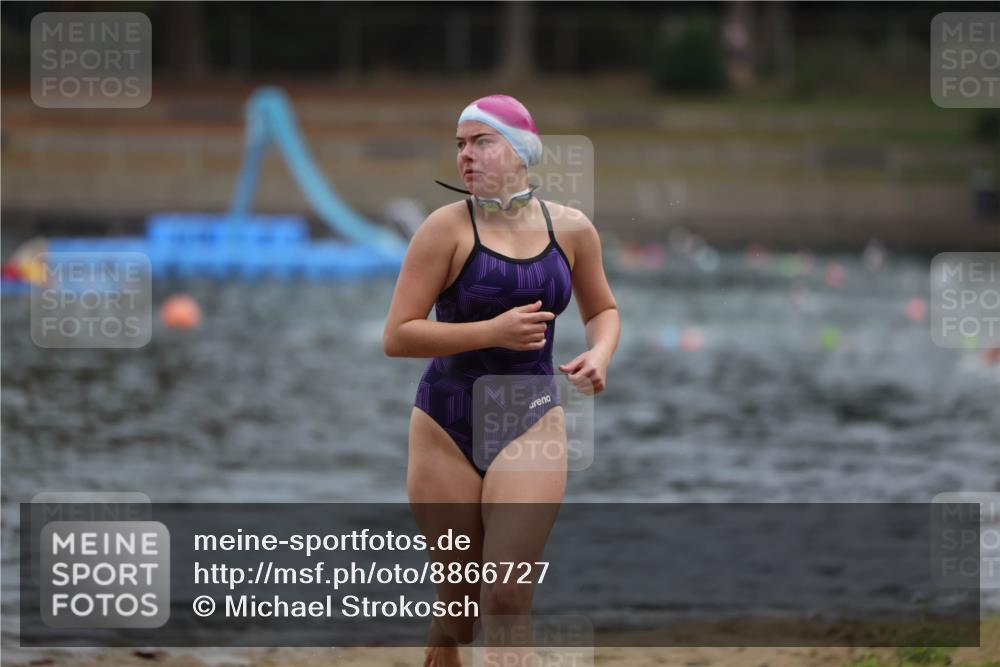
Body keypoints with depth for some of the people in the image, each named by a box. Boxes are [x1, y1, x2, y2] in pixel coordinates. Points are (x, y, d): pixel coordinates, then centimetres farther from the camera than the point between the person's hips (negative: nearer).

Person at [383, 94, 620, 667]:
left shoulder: (570, 228, 2)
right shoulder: (448, 227, -8)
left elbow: (603, 308, 20)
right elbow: (397, 337, -12)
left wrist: (600, 353, -2)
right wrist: (494, 331, -19)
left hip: (532, 420, 1)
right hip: (446, 425, -1)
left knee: (508, 599, -14)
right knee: (458, 603, 7)